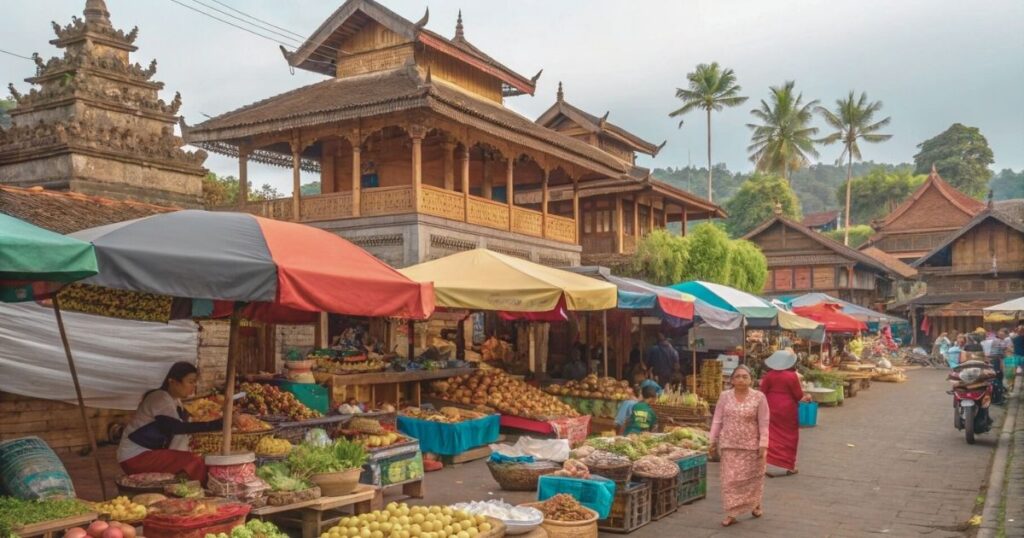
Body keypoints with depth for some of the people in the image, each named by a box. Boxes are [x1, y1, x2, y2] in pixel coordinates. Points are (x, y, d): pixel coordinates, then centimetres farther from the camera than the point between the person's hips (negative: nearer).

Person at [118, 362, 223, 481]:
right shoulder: (161, 399, -18)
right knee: (194, 463, -21)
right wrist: (216, 425, -37)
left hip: (150, 454, 9)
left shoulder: (174, 401, 10)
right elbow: (176, 427, -32)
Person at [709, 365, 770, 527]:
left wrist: (763, 445, -10)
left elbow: (763, 423, -6)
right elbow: (717, 420, 4)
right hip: (729, 445, 2)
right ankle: (731, 513, 7)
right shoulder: (725, 396, 0)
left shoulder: (759, 397, -7)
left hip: (751, 445, -1)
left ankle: (756, 504, 38)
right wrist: (713, 440, 3)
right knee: (730, 478, 1)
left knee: (752, 477, 13)